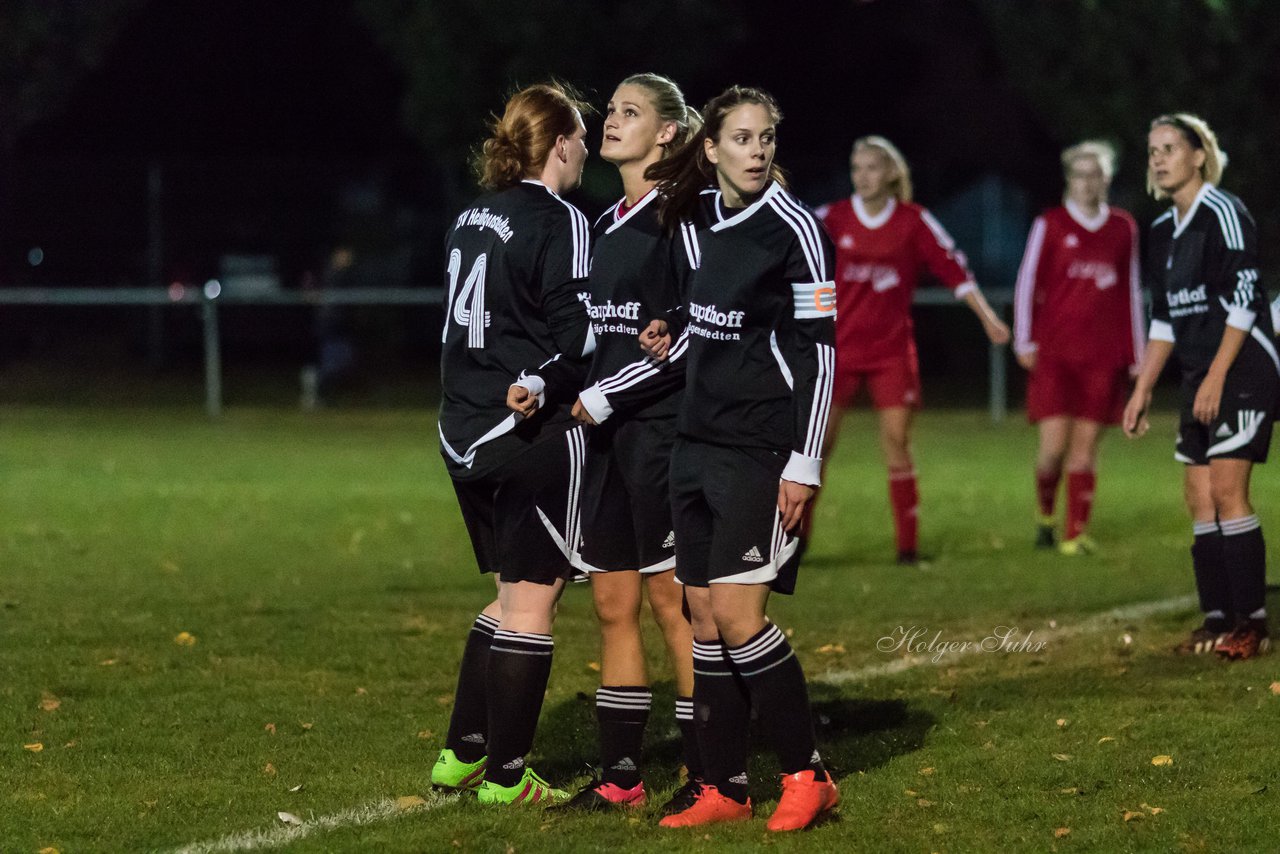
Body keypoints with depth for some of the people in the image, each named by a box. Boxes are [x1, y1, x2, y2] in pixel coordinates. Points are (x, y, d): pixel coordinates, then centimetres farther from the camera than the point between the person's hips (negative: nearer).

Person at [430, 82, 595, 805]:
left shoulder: (473, 218, 11)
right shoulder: (561, 223, -12)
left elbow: (469, 325, 10)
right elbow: (576, 337, -17)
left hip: (467, 432, 8)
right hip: (535, 432, -8)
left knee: (512, 594, 19)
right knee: (533, 600, 0)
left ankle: (462, 755, 21)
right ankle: (504, 777, 3)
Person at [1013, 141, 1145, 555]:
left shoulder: (1123, 228, 10)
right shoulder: (1049, 225, 2)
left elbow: (1130, 293, 16)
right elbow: (1027, 283, 3)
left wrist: (1137, 354, 15)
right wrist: (1024, 342, -3)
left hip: (1102, 356, 2)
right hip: (1054, 351, -2)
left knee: (1085, 447, 0)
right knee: (1054, 445, -8)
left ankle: (1076, 534, 4)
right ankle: (1045, 517, 16)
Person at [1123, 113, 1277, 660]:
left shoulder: (1223, 214, -11)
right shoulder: (1162, 232, 14)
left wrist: (1217, 377, -20)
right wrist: (1142, 389, 18)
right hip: (1200, 378, 8)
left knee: (1226, 491, -14)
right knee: (1199, 497, 3)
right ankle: (1218, 620, 6)